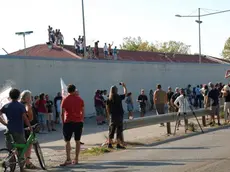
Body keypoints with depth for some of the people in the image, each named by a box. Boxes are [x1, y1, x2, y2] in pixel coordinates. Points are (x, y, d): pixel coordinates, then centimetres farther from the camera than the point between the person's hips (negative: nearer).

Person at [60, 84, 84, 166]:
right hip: (78, 122, 3)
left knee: (67, 141, -1)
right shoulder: (80, 99, 6)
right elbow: (83, 112, 7)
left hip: (68, 122, -3)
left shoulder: (65, 100, -2)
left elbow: (62, 113, -3)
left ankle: (68, 159, -13)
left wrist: (63, 122, 6)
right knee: (77, 141, 9)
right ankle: (76, 159, 11)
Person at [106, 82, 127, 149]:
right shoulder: (119, 97, -9)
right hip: (119, 115, -4)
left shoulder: (109, 99, 0)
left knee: (111, 130, 11)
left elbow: (107, 108, 3)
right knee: (119, 130, 1)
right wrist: (124, 86, 19)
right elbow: (125, 93, 7)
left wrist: (109, 115, 15)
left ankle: (109, 144, 13)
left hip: (112, 116, 4)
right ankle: (118, 144, 0)